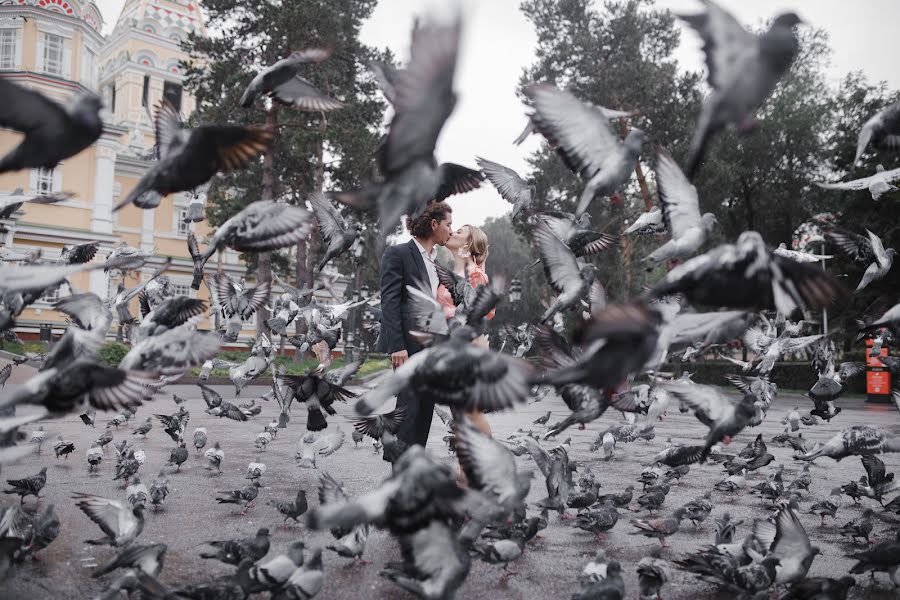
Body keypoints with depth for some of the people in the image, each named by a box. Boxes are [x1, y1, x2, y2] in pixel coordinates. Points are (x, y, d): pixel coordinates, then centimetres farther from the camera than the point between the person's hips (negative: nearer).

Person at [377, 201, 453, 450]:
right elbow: (389, 301, -12)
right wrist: (397, 346, -19)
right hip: (408, 344, -7)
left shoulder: (437, 260, 17)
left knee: (426, 407, 8)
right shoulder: (398, 253, -5)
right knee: (409, 406, -6)